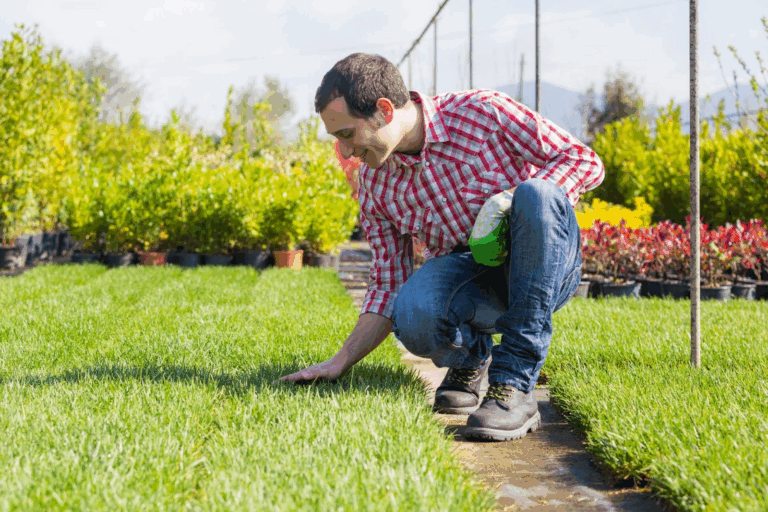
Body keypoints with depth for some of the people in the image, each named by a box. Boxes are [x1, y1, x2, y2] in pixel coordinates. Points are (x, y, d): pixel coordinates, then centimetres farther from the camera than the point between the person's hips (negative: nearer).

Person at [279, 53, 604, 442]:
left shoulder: (483, 112, -13)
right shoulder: (375, 181, 0)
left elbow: (584, 159, -8)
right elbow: (388, 285, 5)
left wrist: (516, 200, -23)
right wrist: (340, 362, -4)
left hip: (543, 268, -2)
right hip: (466, 278, 2)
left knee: (537, 195, -36)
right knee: (413, 315, -34)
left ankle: (513, 387, -34)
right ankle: (470, 356, 5)